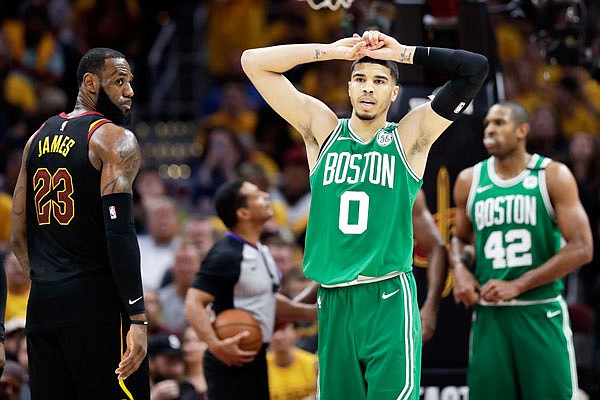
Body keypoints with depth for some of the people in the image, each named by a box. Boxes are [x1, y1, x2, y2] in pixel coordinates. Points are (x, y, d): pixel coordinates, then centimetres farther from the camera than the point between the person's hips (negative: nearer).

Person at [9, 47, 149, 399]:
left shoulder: (38, 138, 16)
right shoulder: (115, 139, -6)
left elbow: (18, 237, 18)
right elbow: (119, 232, -17)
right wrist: (138, 318, -18)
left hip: (42, 304, 7)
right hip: (97, 304, -7)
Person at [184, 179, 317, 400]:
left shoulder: (260, 251, 13)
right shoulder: (225, 255, -17)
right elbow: (194, 304, -23)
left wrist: (311, 312, 14)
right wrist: (215, 344, -37)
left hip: (255, 358, 10)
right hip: (232, 360, -10)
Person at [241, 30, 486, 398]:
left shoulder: (410, 137, 2)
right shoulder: (322, 129, 8)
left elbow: (476, 68, -4)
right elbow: (254, 62, 5)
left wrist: (404, 54, -1)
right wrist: (333, 51, 1)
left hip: (389, 301, -3)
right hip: (333, 301, 3)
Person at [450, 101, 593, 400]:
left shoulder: (553, 176, -3)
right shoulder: (469, 181, 9)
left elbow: (581, 249, -9)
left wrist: (517, 286, -13)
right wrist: (459, 269, 0)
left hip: (542, 314, -3)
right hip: (488, 315, 3)